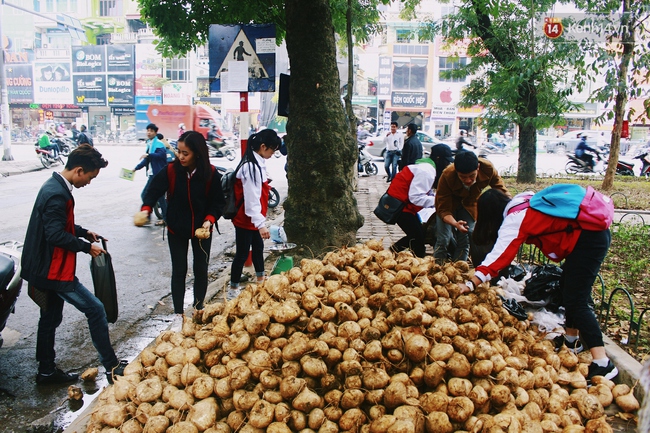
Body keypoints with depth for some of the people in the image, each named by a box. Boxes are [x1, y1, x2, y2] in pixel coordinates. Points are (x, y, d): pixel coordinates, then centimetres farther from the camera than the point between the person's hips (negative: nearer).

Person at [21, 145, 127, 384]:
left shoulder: (55, 186, 9)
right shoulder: (57, 194, -24)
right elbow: (56, 235, -27)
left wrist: (84, 232, 8)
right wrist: (87, 246, -16)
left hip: (46, 268, 11)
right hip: (54, 270, -11)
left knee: (50, 318, 19)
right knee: (95, 309, -5)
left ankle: (46, 371, 33)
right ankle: (111, 366, 5)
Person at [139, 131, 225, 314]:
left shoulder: (211, 174, -15)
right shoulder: (171, 171, -14)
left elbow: (218, 202, -7)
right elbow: (154, 190, -13)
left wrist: (209, 220, -21)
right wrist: (146, 209, -32)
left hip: (201, 229, 1)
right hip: (176, 229, 0)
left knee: (201, 270, 10)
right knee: (179, 271, 5)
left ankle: (198, 307, 29)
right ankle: (178, 312, 17)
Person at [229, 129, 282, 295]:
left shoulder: (258, 163, 7)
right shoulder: (251, 166, -24)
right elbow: (251, 199, -28)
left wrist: (260, 221, 22)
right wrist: (261, 224, -33)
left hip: (254, 219, 10)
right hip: (245, 219, -10)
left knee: (258, 248, 22)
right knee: (242, 254, 1)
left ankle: (260, 280, 39)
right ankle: (233, 289, 15)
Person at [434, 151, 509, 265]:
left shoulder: (487, 168, -31)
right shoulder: (447, 176, -36)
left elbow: (502, 191, -15)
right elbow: (443, 209, -32)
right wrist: (455, 224, -51)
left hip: (469, 204, 3)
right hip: (449, 203, -2)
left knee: (465, 240, -3)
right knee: (443, 239, -14)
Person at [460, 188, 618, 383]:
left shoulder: (514, 219, -13)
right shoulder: (522, 204, 14)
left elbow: (500, 255, -21)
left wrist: (470, 284, -22)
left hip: (588, 240, -10)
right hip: (596, 231, 10)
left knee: (576, 301, -9)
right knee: (568, 289, 20)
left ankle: (602, 364, -10)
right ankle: (571, 341, 32)